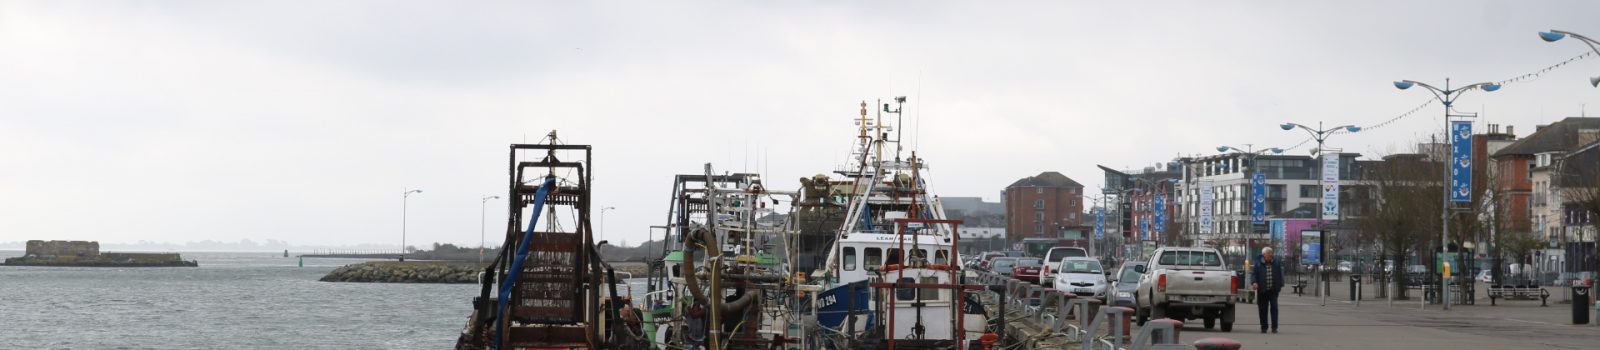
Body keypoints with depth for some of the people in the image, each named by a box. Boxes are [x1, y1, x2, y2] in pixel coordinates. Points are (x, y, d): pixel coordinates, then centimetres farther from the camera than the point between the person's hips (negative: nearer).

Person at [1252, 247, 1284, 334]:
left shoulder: (1276, 263, 10)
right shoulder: (1258, 264, 3)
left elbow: (1280, 274, 16)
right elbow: (1254, 274, 0)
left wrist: (1281, 285, 9)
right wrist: (1254, 282, -18)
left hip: (1273, 290, 1)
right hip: (1262, 291, -1)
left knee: (1274, 308, -6)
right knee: (1263, 309, 3)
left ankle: (1274, 327, -4)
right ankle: (1264, 327, 12)